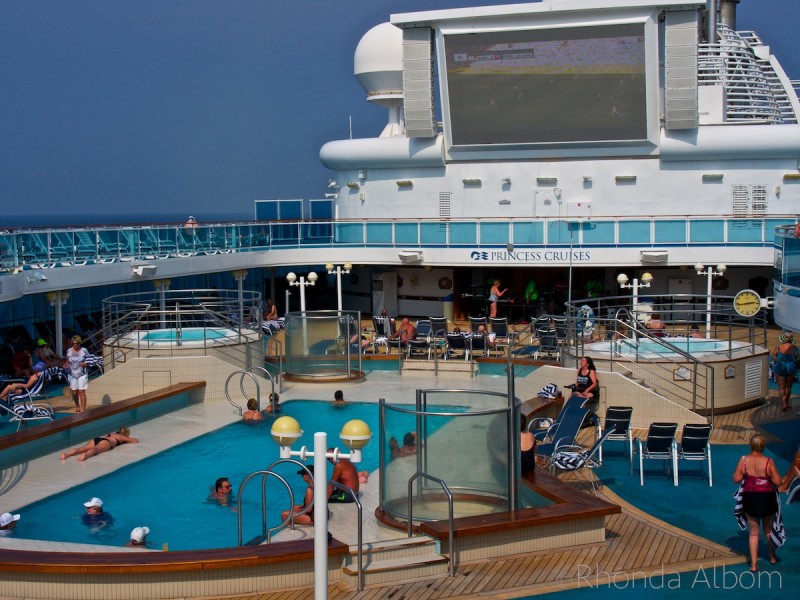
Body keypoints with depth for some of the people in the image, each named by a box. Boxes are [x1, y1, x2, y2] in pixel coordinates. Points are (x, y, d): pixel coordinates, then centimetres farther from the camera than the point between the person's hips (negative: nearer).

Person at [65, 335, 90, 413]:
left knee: (81, 392, -9)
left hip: (82, 375, -3)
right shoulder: (69, 351, 3)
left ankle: (82, 409, -8)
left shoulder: (84, 351, -5)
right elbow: (68, 362, 11)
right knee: (74, 393, 9)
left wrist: (84, 364, -21)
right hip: (72, 375, 3)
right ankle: (77, 406, 34)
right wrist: (66, 365, -11)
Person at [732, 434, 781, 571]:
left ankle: (754, 564, 8)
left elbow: (736, 479, -11)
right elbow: (777, 481, -14)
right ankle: (773, 557, 39)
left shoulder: (744, 460, -11)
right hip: (767, 498, 0)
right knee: (769, 530, 22)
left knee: (753, 533, 10)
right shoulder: (768, 461, -15)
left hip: (750, 498, 0)